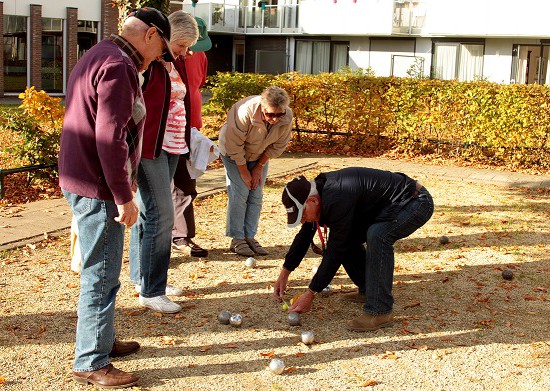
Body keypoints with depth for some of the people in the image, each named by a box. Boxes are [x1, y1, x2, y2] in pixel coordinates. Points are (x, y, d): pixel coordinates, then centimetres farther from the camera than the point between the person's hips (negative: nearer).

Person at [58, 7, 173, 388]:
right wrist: (124, 196, -20)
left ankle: (100, 340, 35)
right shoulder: (118, 67, -18)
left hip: (81, 182, 11)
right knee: (101, 276, -2)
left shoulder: (97, 57, 16)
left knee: (100, 272, 21)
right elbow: (110, 138, -25)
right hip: (98, 189, -11)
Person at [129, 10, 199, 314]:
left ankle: (142, 277, 26)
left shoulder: (173, 66, 15)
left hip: (170, 148, 9)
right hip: (149, 148, -9)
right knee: (160, 216, -10)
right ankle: (151, 291, -2)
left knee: (148, 212, 15)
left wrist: (189, 139, 18)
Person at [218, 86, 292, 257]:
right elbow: (234, 146, -26)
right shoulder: (245, 112, -37)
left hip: (259, 156, 4)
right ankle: (237, 239, -5)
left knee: (256, 195, -1)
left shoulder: (287, 117, -25)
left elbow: (277, 146, -9)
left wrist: (259, 167, -9)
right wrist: (244, 172, -18)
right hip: (234, 154, -4)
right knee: (240, 193, -12)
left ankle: (250, 236, 7)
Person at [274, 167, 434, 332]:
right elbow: (304, 236, 11)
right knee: (345, 239, 3)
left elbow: (335, 252, -27)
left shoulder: (337, 200, -32)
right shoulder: (319, 191, -3)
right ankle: (367, 290, 17)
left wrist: (310, 294, -20)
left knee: (377, 235, -33)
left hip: (416, 203, -10)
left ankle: (380, 311, -26)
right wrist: (284, 273, 14)